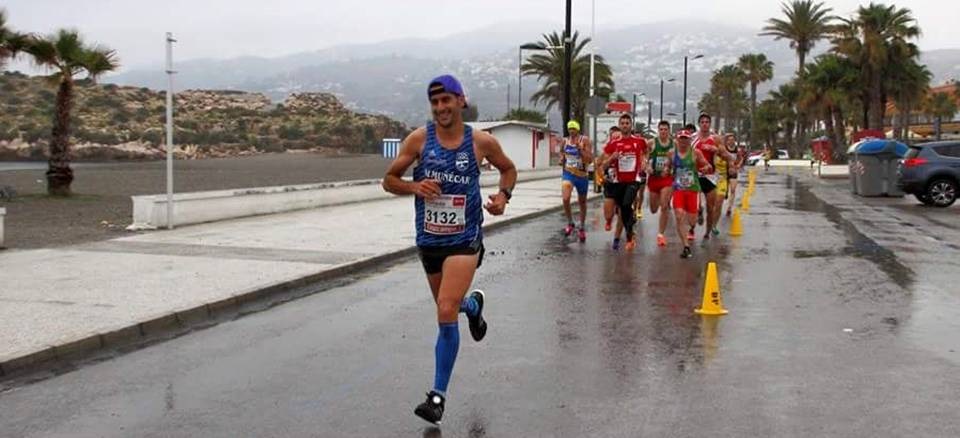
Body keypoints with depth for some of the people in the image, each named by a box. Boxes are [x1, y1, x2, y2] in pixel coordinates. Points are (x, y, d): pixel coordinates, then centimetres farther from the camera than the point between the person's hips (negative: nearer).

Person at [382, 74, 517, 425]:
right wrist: (414, 187, -19)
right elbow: (389, 180, 2)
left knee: (446, 313, -16)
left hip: (464, 239, -3)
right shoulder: (419, 139, -5)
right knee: (448, 306, 21)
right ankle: (473, 305, 60)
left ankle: (438, 395, -5)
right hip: (428, 239, 3)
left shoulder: (482, 142, -5)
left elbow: (508, 169, 14)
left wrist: (503, 195, -6)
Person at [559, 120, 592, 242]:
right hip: (568, 174, 1)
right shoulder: (565, 141, 4)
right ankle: (570, 223, 0)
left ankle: (582, 228, 32)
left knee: (582, 202, 13)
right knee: (565, 199, -22)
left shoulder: (585, 141, -8)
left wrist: (580, 149, -25)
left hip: (581, 175, -1)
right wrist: (562, 160, -2)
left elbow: (590, 159, -14)